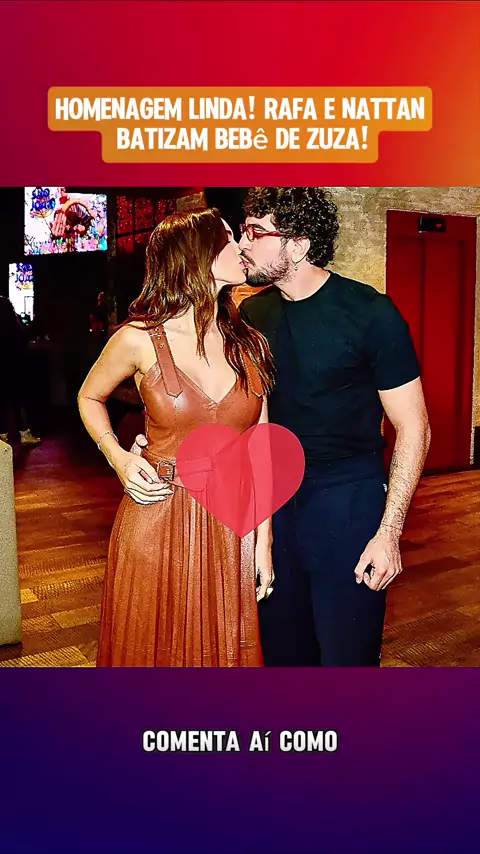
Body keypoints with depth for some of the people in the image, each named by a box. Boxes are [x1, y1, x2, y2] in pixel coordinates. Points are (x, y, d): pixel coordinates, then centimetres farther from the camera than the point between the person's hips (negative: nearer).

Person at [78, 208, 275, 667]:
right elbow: (89, 397, 10)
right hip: (157, 525, -2)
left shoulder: (249, 345, 1)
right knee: (154, 651, 15)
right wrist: (117, 457, -7)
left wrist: (263, 543, 2)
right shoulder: (140, 340, -9)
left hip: (232, 529, 3)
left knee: (226, 652, 17)